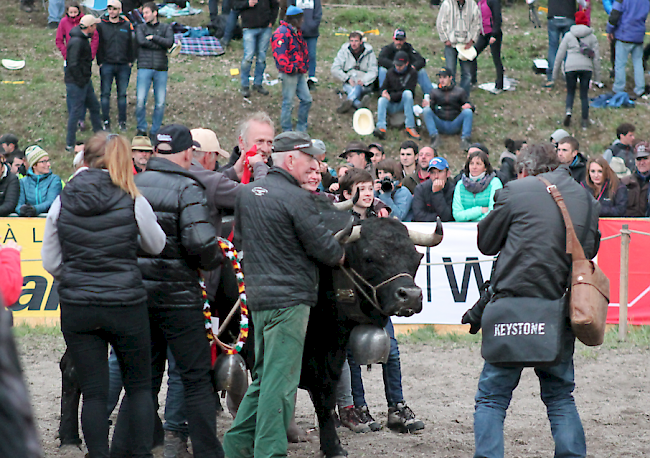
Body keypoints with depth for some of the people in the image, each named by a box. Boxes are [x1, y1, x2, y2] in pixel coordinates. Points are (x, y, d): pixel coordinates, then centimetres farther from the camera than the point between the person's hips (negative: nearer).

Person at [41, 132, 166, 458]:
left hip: (76, 308, 1)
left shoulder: (62, 203, -1)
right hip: (126, 305, -1)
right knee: (139, 386, 13)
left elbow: (50, 262, 5)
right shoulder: (132, 202, -7)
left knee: (93, 392, 6)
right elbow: (157, 245, 10)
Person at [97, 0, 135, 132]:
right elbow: (98, 45, 4)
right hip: (107, 65, -1)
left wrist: (130, 61, 5)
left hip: (123, 66, 1)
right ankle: (106, 121, 6)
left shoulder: (127, 25, 8)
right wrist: (100, 62, -3)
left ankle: (122, 121, 12)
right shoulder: (101, 25, 3)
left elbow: (131, 45, 12)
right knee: (105, 94, 0)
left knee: (122, 94, 5)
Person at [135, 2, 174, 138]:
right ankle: (141, 129, 5)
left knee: (160, 103, -1)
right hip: (144, 68, -1)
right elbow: (141, 41, -8)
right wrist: (160, 44, -4)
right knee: (140, 100, -11)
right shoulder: (140, 28, 12)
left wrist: (153, 37, -6)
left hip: (161, 70, 1)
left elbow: (169, 43, -6)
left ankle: (154, 132, 10)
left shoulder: (166, 28, 12)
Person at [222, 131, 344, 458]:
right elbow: (323, 246, -10)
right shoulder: (296, 198, -14)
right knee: (280, 380, -4)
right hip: (290, 297, -8)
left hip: (256, 295, 8)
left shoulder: (248, 193, 10)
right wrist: (341, 256, 10)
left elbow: (239, 236, 23)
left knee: (265, 376, 18)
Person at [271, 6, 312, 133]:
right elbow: (280, 55, -24)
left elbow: (303, 50, 25)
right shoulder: (282, 34, -18)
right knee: (288, 103, -1)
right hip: (289, 74, -10)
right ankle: (287, 131, 7)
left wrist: (305, 65, 13)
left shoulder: (296, 32, 14)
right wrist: (291, 69, -20)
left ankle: (301, 129, 23)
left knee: (306, 100, 12)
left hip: (299, 73, 10)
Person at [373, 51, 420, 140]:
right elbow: (382, 88, 14)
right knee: (381, 100, -28)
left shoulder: (412, 73, -1)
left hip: (403, 103, -3)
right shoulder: (390, 72, 11)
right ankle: (381, 128, -50)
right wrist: (383, 92, -13)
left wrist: (391, 96, -17)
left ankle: (410, 127, -38)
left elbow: (409, 90, -11)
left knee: (407, 93, -34)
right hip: (391, 106, 3)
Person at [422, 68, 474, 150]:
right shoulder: (435, 92, 13)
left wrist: (469, 106, -17)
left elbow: (468, 105, 8)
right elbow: (431, 108, 9)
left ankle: (465, 139, -33)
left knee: (468, 112, -26)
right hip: (440, 124, 1)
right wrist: (427, 105, -16)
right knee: (426, 110, -23)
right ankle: (434, 136, -33)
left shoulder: (460, 91, 9)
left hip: (455, 125, -1)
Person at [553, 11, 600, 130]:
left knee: (570, 92, 13)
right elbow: (596, 57, 9)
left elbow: (560, 55, 7)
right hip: (586, 68, 1)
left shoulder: (568, 35, 7)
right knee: (584, 94, 9)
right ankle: (585, 121, 8)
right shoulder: (592, 37, 10)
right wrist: (597, 75, 16)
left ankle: (569, 110, -15)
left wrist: (555, 72, 14)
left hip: (571, 67, -1)